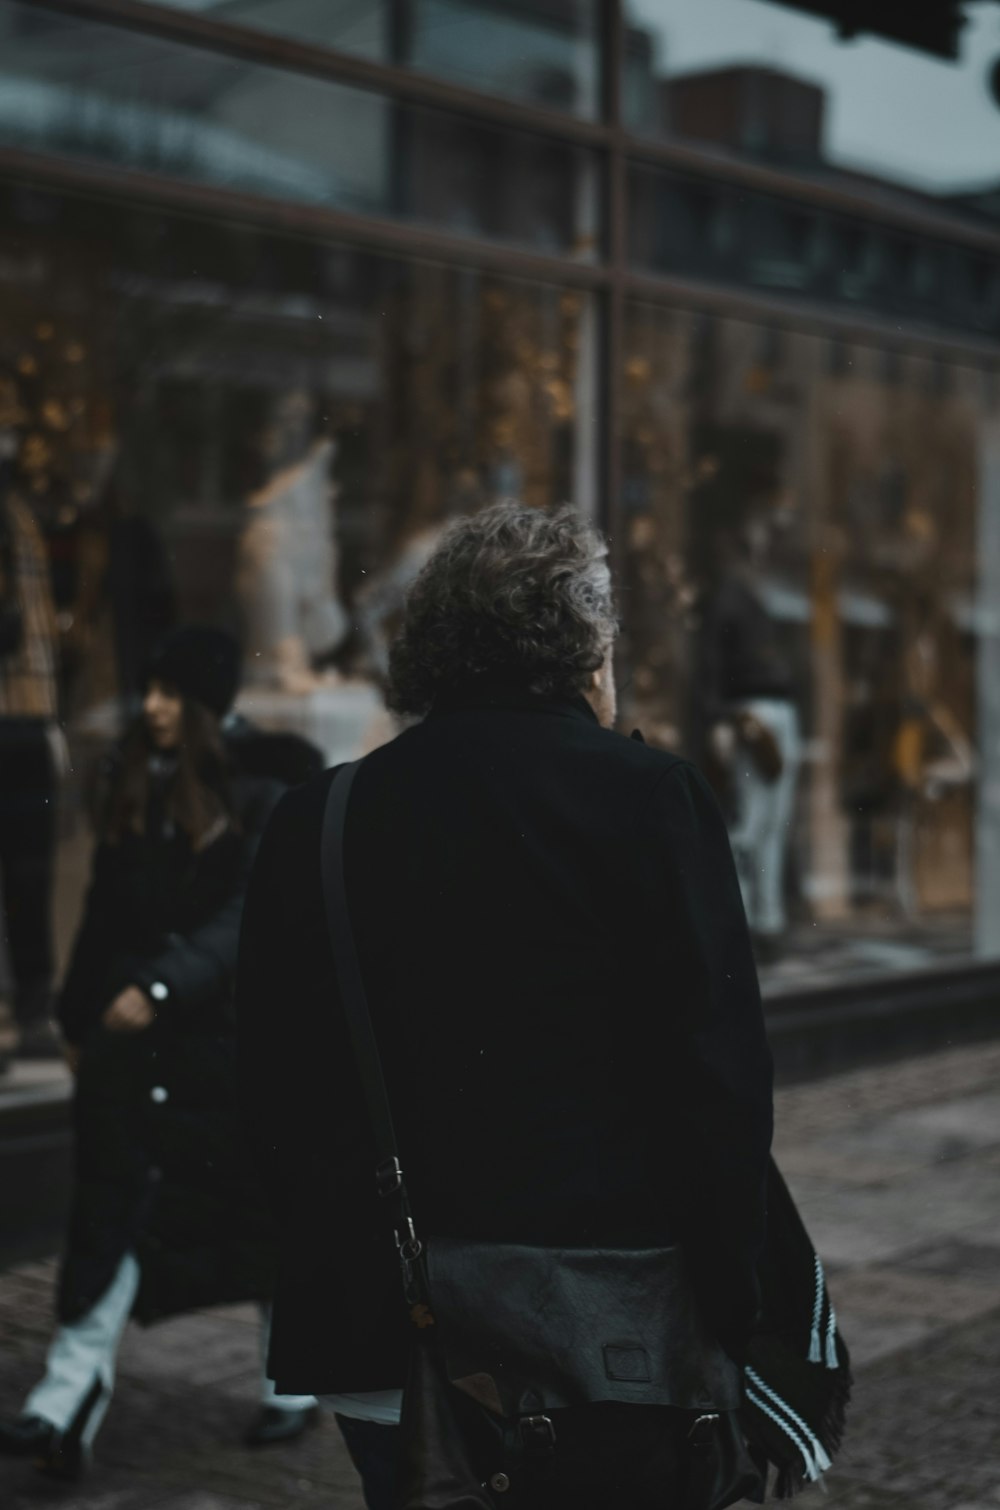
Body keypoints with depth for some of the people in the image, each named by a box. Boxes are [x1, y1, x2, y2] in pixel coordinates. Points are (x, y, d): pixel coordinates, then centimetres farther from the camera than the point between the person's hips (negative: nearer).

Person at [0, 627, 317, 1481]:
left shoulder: (258, 803, -7)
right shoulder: (132, 794, 10)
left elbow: (243, 921, -16)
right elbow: (105, 913, 16)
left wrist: (162, 987, -27)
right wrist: (79, 1017, 19)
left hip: (225, 1042, -4)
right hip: (131, 1038, 4)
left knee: (262, 1217, 8)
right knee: (111, 1217, -1)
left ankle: (295, 1387, 25)